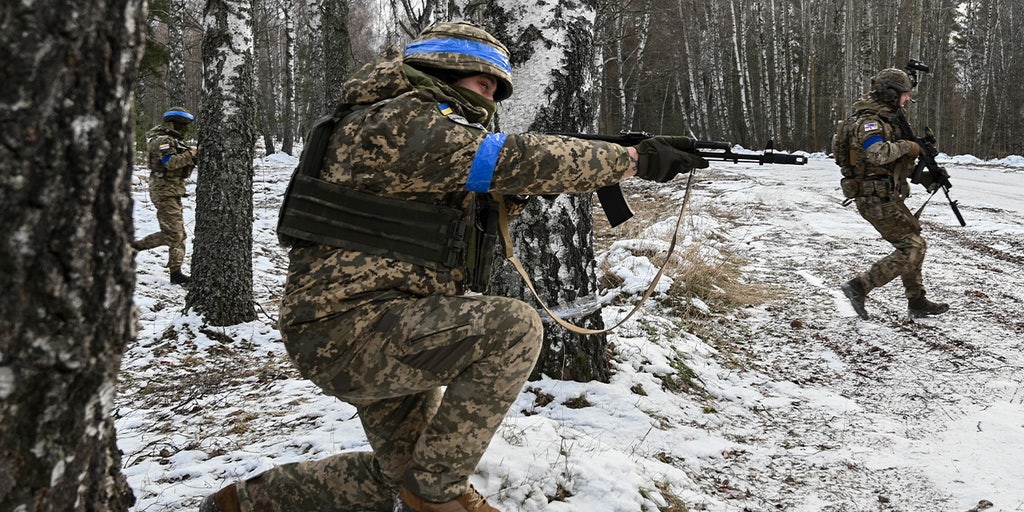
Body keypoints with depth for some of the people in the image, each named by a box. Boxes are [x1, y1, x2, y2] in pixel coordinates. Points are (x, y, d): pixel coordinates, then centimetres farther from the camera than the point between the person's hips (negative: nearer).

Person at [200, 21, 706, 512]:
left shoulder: (433, 128, 17)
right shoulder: (398, 121, -15)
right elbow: (513, 162, -23)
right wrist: (635, 158, -19)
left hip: (386, 331, 11)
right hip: (346, 326, -11)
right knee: (513, 328, -25)